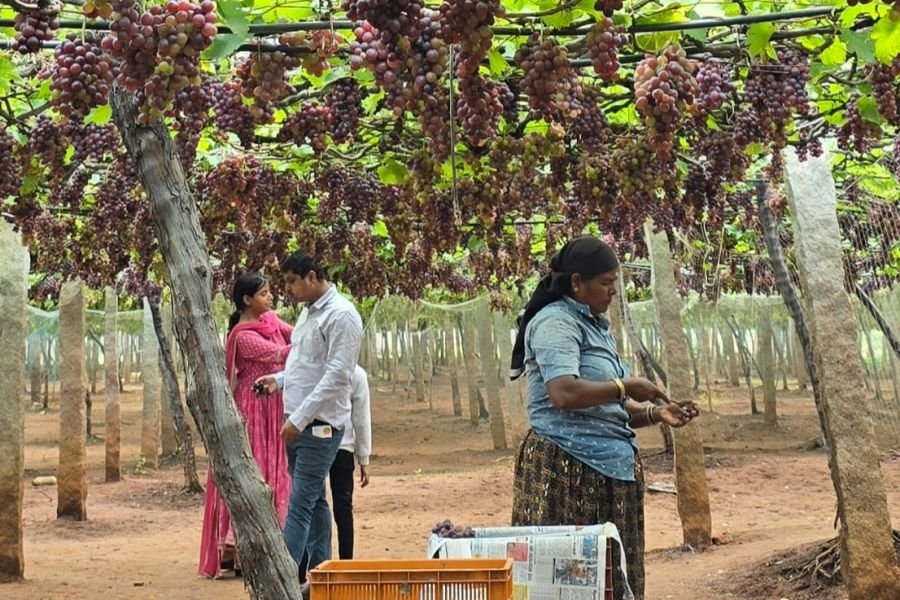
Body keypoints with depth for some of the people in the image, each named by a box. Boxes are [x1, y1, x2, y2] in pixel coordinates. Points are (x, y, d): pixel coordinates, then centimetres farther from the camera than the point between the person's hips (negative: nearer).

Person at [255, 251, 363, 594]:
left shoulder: (341, 315, -14)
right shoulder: (308, 312, 14)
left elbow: (337, 375, -20)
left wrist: (300, 418, -21)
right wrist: (279, 379, 6)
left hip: (320, 426, -9)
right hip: (299, 423, 9)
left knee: (300, 507, -11)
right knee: (314, 501, 14)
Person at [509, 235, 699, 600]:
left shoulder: (595, 326, 20)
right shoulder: (554, 322, -9)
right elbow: (564, 393, -24)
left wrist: (654, 414, 7)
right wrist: (625, 387, -13)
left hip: (609, 467, 9)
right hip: (567, 468, -9)